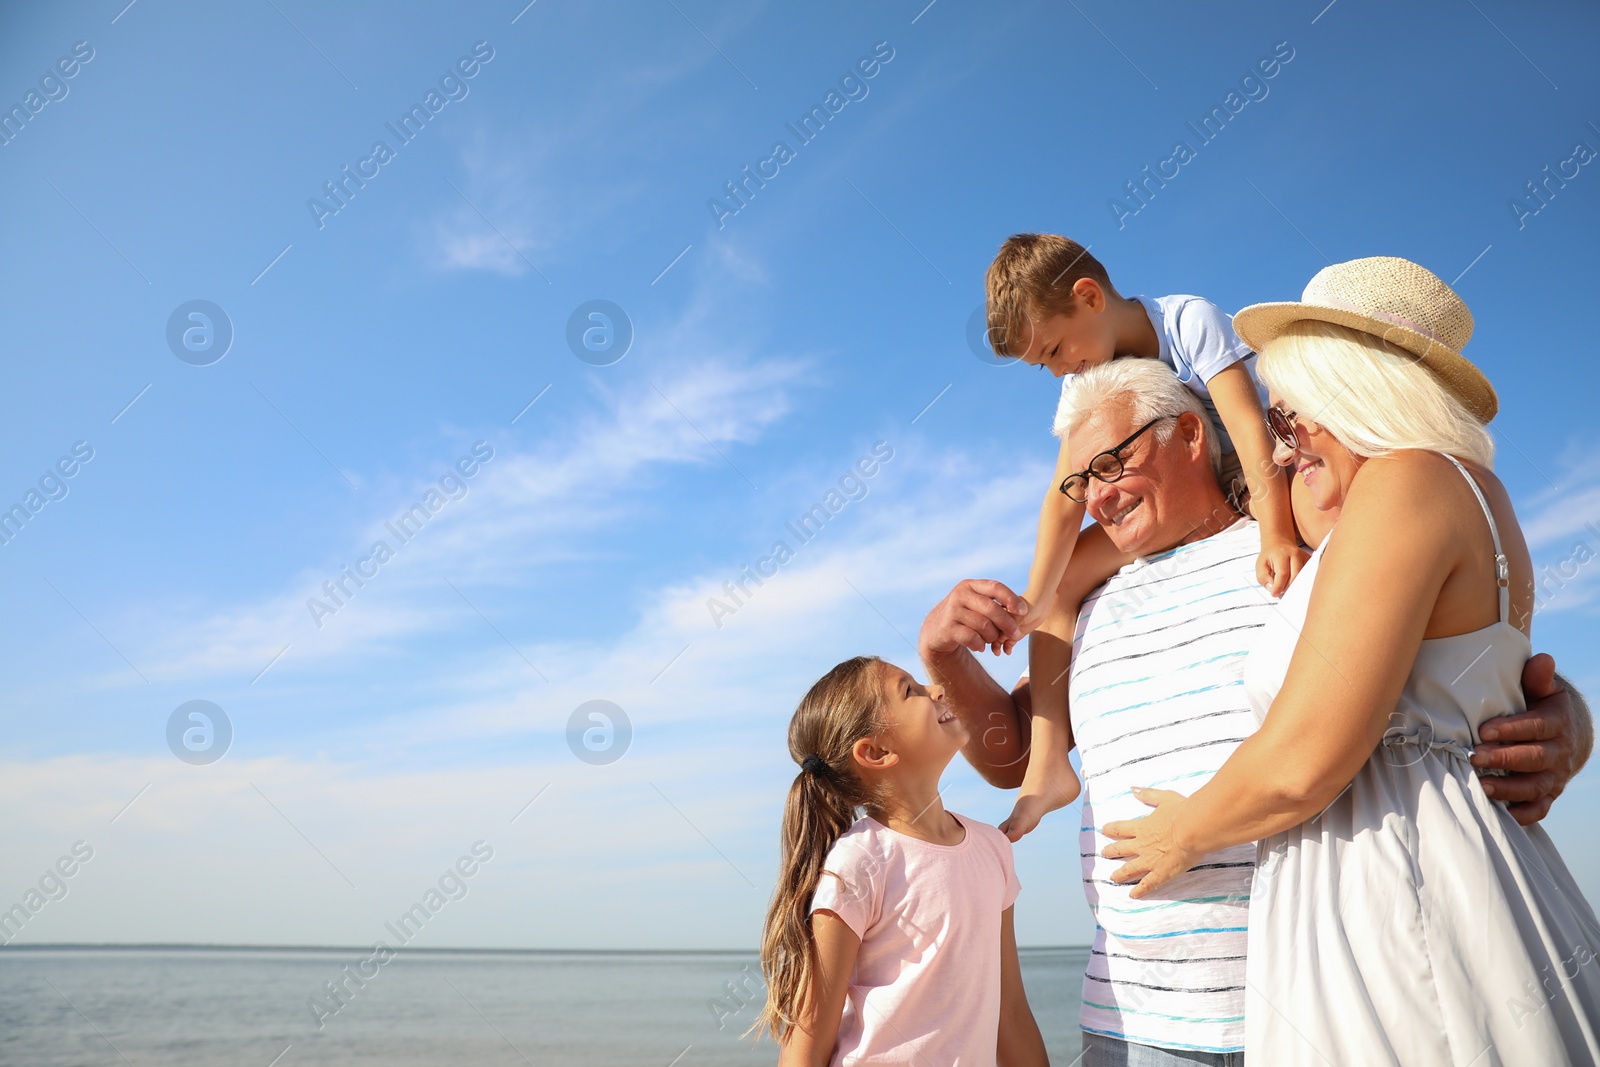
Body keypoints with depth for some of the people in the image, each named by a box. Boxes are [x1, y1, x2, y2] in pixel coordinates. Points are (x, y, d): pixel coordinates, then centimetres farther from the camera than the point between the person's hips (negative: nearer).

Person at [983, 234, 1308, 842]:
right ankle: (1048, 766, -10)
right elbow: (1065, 496, -14)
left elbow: (1246, 423, -34)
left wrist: (1276, 537, -47)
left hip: (1247, 482, -4)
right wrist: (1035, 602, -25)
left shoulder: (1191, 320, -22)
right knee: (1062, 580, -8)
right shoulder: (1082, 385, -7)